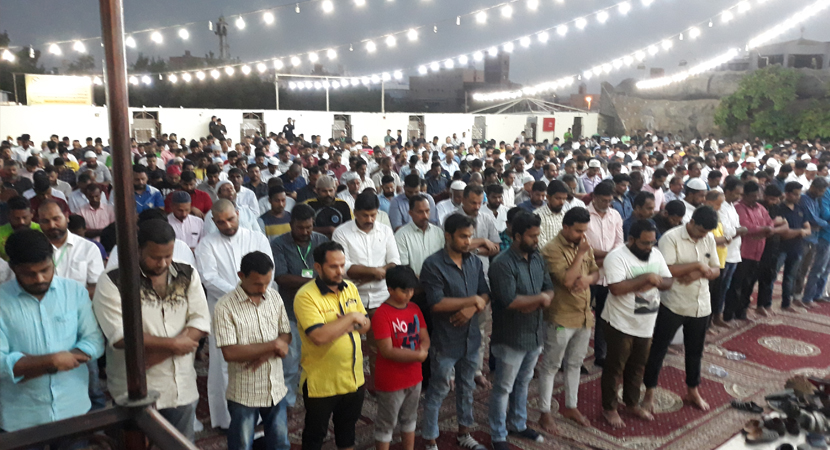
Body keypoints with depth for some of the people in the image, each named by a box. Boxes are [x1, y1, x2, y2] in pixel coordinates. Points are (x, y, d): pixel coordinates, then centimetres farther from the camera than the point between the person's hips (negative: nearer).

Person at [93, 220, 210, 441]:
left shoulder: (188, 276, 2)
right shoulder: (112, 282, -9)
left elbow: (201, 323, -5)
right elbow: (121, 336, -17)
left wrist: (158, 353, -16)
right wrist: (173, 344, -13)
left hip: (183, 389, 4)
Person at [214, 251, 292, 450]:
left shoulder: (274, 297, -2)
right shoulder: (225, 307, -18)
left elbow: (286, 335, 4)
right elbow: (230, 353, -22)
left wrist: (267, 353, -17)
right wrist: (272, 345, -20)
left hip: (276, 389, 4)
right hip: (244, 394, -4)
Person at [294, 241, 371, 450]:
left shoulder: (351, 288, 1)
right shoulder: (306, 296, -21)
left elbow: (365, 325, 5)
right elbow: (319, 336, -31)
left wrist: (346, 324, -16)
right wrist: (351, 318, -22)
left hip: (353, 377, 6)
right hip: (321, 382, -6)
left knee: (347, 426, 25)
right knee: (315, 433, 14)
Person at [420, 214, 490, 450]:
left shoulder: (475, 262, 3)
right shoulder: (433, 265, -17)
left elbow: (486, 295, 5)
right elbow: (436, 304, -23)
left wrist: (471, 309, -17)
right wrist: (472, 300, -17)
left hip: (471, 337, 6)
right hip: (446, 340, -6)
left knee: (466, 388, 20)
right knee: (438, 391, 6)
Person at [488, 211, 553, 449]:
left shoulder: (538, 259, 3)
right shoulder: (502, 264, -21)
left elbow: (550, 289, 5)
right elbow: (509, 301, -27)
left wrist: (536, 303, -16)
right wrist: (540, 298, -15)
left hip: (535, 333, 7)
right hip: (511, 337, -7)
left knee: (523, 383, 23)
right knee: (503, 388, 7)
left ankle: (519, 424, 40)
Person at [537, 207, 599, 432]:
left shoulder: (583, 245, 5)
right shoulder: (552, 250, -19)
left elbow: (596, 272, 10)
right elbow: (567, 280, -25)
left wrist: (587, 279, -13)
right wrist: (580, 254, -22)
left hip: (584, 316, 7)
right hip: (561, 318, -7)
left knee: (575, 364, 19)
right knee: (551, 366, 6)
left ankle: (571, 407, 34)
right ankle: (545, 412, 17)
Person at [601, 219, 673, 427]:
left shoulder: (656, 255, 4)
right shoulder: (617, 257, -19)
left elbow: (668, 282, 6)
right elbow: (616, 288, -30)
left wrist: (654, 281, -17)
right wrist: (646, 278, -25)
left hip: (646, 325, 7)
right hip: (621, 324, -7)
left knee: (637, 366, 20)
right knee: (615, 367, 7)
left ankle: (632, 403, 38)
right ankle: (609, 408, 22)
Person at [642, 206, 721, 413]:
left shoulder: (709, 239, 3)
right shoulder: (671, 238, -16)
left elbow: (716, 270, 6)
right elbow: (667, 270, -26)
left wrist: (699, 273, -15)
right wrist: (697, 265, -20)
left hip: (701, 306, 6)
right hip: (673, 305, -5)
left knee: (695, 350, 19)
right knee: (658, 349, 4)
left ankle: (692, 391, 38)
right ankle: (649, 393, 18)